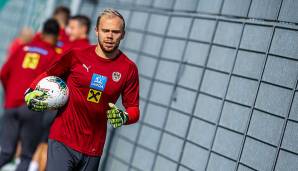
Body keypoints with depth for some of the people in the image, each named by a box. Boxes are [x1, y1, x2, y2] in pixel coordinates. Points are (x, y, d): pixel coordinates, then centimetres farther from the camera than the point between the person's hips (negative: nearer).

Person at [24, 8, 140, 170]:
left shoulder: (129, 69, -2)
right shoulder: (76, 55, -4)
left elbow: (133, 108, 2)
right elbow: (49, 75, 12)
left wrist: (123, 117, -19)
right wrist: (30, 93, -3)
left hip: (93, 149, 2)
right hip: (62, 140, -2)